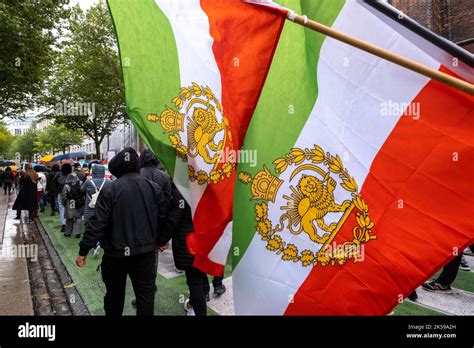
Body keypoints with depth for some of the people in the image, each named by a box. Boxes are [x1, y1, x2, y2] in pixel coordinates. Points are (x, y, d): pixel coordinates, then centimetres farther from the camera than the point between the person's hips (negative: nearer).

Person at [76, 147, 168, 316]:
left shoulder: (110, 190, -13)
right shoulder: (154, 187, -3)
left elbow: (97, 223, -14)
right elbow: (162, 218, 1)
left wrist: (83, 251, -6)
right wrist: (159, 240, 16)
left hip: (116, 253, -1)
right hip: (145, 251, 2)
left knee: (115, 294, 19)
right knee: (146, 293, 13)